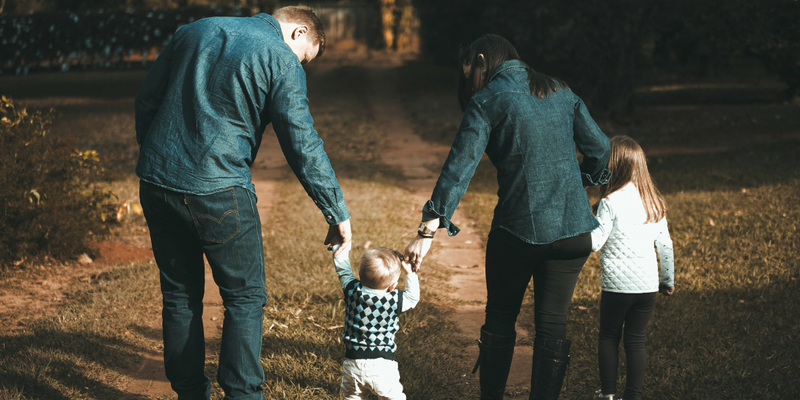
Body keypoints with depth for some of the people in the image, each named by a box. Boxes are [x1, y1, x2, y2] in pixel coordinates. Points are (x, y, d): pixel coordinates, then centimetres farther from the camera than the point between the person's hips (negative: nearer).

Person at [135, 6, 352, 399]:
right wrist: (337, 213, -3)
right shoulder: (282, 61, -4)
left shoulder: (194, 31, 13)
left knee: (180, 296, 16)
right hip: (218, 191, -5)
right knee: (245, 297, 8)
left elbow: (146, 98, 15)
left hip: (156, 185, 6)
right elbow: (303, 147, -8)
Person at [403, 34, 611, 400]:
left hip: (519, 228, -3)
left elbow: (459, 166, -14)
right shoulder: (560, 92, 10)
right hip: (573, 228, 4)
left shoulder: (487, 101, -4)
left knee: (500, 321, 13)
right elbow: (599, 148, 12)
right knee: (552, 324, 9)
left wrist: (428, 230, -18)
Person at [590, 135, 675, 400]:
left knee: (609, 337, 13)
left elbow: (594, 243, -14)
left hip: (617, 285, -4)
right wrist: (668, 279, 20)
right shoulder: (654, 202, 5)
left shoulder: (610, 202, -12)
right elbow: (665, 245, 10)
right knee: (636, 341, 10)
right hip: (648, 286, 4)